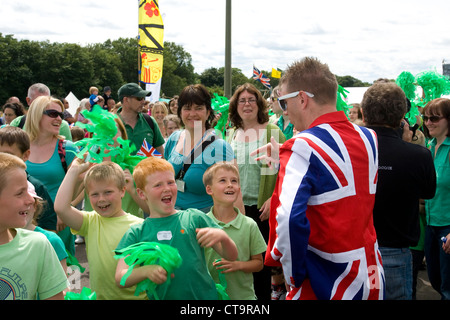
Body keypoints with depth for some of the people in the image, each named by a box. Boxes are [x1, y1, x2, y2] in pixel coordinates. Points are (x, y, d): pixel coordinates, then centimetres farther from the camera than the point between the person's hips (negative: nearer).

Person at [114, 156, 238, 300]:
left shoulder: (194, 218, 1)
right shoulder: (136, 233, 2)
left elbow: (231, 257, 1)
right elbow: (120, 278, -6)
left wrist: (223, 237, -20)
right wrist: (146, 271, -24)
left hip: (203, 295, 0)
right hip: (160, 297, 0)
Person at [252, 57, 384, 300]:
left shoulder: (301, 147, -19)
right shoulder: (367, 138, 3)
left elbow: (290, 220, -31)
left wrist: (294, 276, -16)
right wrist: (283, 161, 18)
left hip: (327, 284, -7)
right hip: (372, 276, 7)